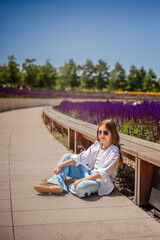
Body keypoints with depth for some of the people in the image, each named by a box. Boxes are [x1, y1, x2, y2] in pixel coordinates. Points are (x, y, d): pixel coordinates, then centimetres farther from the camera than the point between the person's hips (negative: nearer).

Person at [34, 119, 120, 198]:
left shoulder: (114, 152, -15)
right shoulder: (96, 145, 6)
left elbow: (103, 173, -23)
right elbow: (81, 157, 4)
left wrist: (82, 180, -30)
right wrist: (61, 165, -3)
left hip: (101, 181, -8)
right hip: (89, 174, 8)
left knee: (82, 187, -43)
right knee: (66, 157, 5)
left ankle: (69, 187, -10)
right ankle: (56, 183, -14)